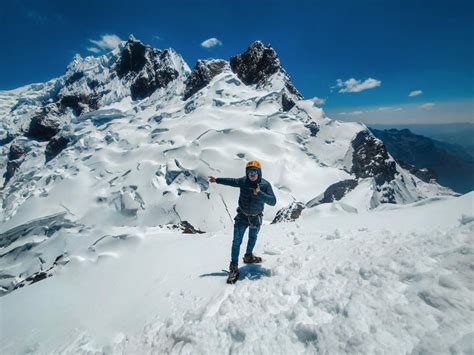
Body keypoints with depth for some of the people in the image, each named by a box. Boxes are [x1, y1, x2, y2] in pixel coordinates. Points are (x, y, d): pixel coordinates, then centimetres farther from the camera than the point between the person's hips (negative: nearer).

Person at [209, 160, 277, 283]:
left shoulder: (265, 185, -21)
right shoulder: (243, 181, -16)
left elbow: (273, 201, -29)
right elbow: (231, 181, 3)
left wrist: (259, 193, -41)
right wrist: (217, 180, 8)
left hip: (256, 217, 1)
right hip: (242, 216, -1)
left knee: (253, 238, 24)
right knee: (237, 241, -6)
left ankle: (248, 256, 49)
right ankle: (234, 267, 4)